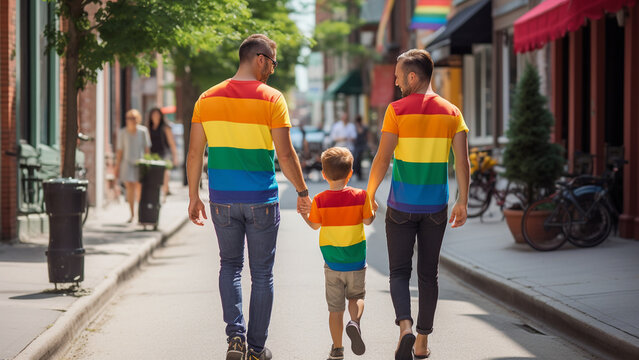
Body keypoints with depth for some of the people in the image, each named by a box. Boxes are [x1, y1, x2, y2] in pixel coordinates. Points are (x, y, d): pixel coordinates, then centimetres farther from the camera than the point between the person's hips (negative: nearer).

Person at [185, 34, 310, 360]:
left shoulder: (208, 99, 2)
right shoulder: (271, 99, -8)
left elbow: (194, 154, 3)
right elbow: (286, 155, -10)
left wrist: (193, 197, 12)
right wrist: (302, 192, 3)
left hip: (223, 199, 3)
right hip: (261, 200, -3)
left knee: (230, 265, 17)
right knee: (262, 274, 9)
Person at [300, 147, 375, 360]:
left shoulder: (320, 200, -9)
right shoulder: (360, 196, -10)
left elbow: (315, 225, 1)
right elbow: (368, 221, -1)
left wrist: (302, 213, 16)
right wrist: (375, 209, 17)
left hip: (332, 264, 0)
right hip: (356, 262, 0)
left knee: (335, 307, 8)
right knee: (356, 297, 19)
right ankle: (355, 322, -10)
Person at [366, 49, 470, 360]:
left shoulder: (397, 110, -7)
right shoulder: (451, 112, 2)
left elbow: (382, 158, -9)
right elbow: (462, 162, -2)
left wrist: (369, 195, 1)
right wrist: (463, 202, 6)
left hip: (401, 206, -3)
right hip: (436, 207, 3)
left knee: (399, 272, 6)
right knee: (428, 274, 12)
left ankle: (405, 326, -17)